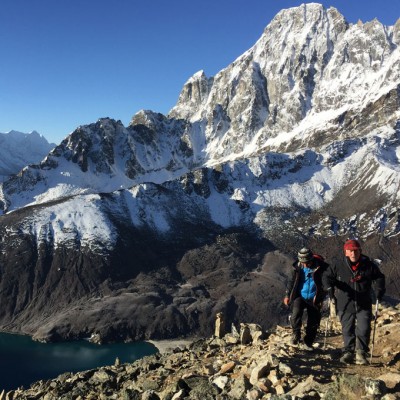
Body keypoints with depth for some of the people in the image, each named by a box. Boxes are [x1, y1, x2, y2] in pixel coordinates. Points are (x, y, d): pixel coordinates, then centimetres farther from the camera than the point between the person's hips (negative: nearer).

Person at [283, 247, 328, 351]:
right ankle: (296, 334, -5)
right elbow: (292, 281, 11)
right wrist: (287, 295, 9)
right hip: (300, 296, 1)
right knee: (296, 312, -25)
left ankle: (307, 343, 23)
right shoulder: (297, 267, -3)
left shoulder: (321, 267, -14)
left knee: (313, 323, 4)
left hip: (314, 299, -1)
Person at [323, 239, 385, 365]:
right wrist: (329, 287, -17)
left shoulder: (369, 266, -1)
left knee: (364, 330, -5)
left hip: (364, 305, 0)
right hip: (345, 306, 0)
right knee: (347, 330, 7)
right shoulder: (338, 267, -4)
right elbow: (326, 276, 1)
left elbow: (379, 277, 12)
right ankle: (348, 353, 19)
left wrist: (379, 290, -3)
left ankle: (361, 353, 7)